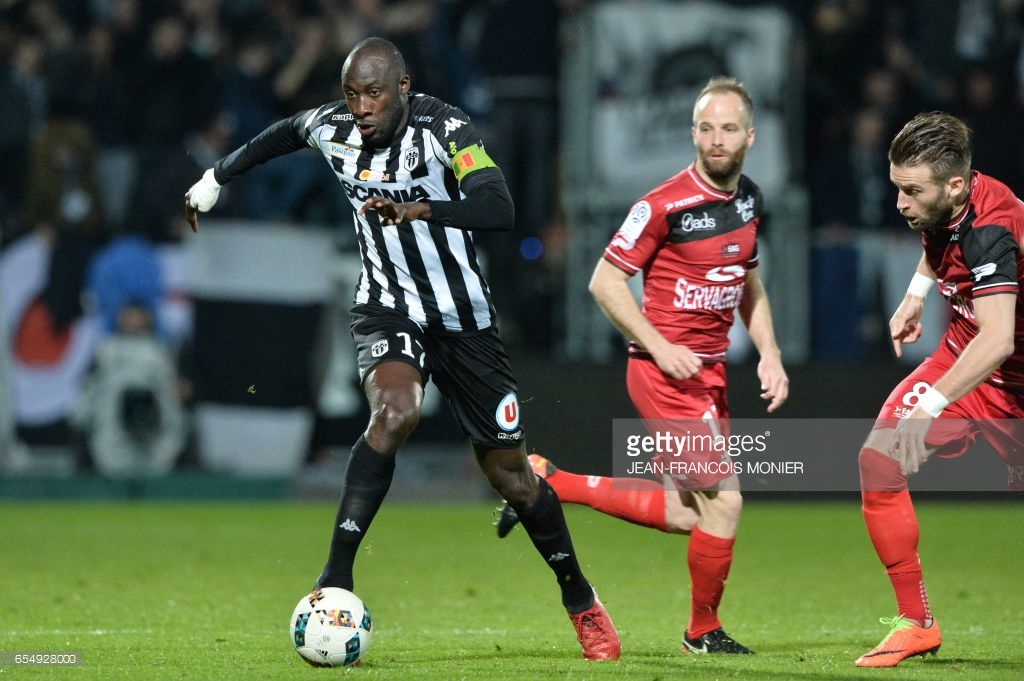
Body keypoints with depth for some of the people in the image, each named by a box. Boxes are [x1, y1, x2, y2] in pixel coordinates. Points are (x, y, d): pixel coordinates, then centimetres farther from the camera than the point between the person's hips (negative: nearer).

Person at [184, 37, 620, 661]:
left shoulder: (445, 129, -20)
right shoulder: (331, 128, -7)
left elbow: (500, 210, -35)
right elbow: (284, 134, 19)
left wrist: (419, 210, -49)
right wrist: (217, 178, 29)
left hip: (464, 317, -1)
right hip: (388, 311, 1)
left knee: (510, 473, 5)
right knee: (395, 410, -32)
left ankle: (581, 602, 27)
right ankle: (335, 580, -34)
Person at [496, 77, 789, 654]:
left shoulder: (751, 200, 7)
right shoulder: (665, 205, -16)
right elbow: (606, 281, -11)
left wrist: (770, 355, 8)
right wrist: (661, 347, -18)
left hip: (709, 372, 8)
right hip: (666, 370, -8)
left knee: (685, 514, 11)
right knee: (723, 502, -9)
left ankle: (548, 482, 22)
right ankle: (704, 632, 11)